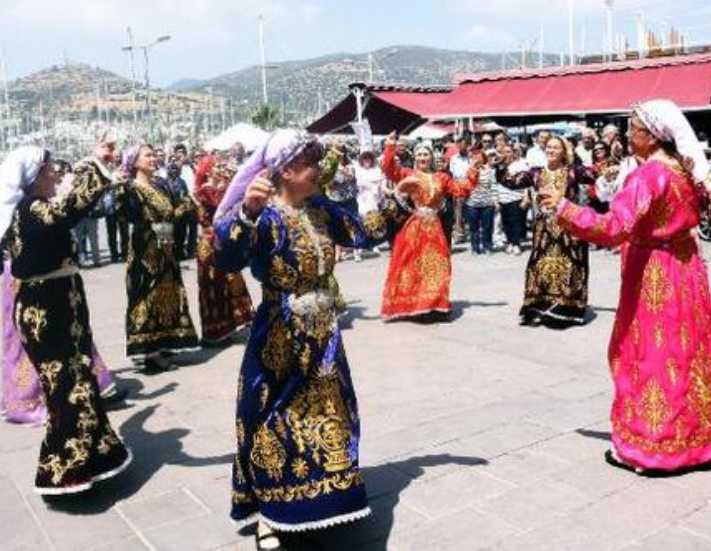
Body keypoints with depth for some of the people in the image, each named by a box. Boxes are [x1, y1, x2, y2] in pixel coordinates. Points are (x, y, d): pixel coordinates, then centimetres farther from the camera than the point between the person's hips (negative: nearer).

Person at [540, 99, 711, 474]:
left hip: (653, 277, -8)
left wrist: (564, 208, -24)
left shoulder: (647, 176, -20)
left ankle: (644, 446, 10)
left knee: (648, 357, 1)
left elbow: (614, 228, -29)